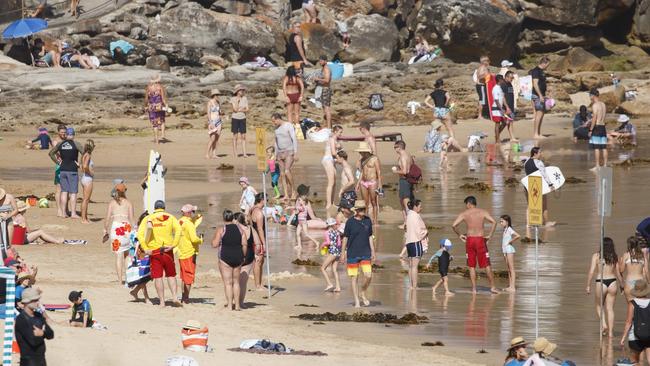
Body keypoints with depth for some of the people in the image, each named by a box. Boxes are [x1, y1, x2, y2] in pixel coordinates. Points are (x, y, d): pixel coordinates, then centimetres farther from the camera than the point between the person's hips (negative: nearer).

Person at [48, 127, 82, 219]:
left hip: (63, 170, 4)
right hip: (73, 171, -4)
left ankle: (64, 213, 12)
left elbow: (51, 153, 14)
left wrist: (57, 162, 13)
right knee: (73, 192, 0)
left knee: (64, 191, 11)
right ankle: (73, 213, -3)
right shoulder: (75, 144, -8)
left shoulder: (60, 144, 5)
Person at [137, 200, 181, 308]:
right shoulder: (170, 217, 6)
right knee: (171, 275, 13)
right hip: (167, 250, 0)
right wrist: (173, 245, -10)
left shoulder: (147, 219, 7)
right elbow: (178, 230, -10)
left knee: (157, 277, 3)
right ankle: (174, 297, -2)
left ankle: (162, 302, 2)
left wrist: (145, 249, -8)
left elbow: (140, 234, -6)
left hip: (154, 251, 0)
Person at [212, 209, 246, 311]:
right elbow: (244, 244, 2)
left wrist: (215, 237, 11)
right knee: (236, 281, 14)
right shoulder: (239, 229, 4)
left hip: (225, 257, -4)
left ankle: (229, 305, -5)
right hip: (238, 257, 4)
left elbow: (215, 244, -8)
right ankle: (237, 305, 14)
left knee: (227, 282, -1)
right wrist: (242, 256, 13)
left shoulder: (221, 230, -7)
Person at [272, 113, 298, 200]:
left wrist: (295, 153, -19)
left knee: (287, 171, -21)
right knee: (282, 174, 0)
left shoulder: (288, 126, -11)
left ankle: (292, 191, -6)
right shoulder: (277, 128, 11)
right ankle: (286, 195, 0)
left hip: (289, 152, -7)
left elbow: (294, 140, -14)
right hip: (281, 153, 7)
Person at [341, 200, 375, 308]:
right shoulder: (350, 222, -5)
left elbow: (370, 237, 12)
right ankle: (357, 301, 8)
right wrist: (342, 253, -1)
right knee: (354, 278, 1)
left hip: (365, 254, 2)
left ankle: (362, 294, 18)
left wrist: (373, 251, 10)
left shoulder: (368, 221, 5)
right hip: (352, 254, -2)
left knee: (368, 275, -8)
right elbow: (345, 238, -1)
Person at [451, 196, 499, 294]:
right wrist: (490, 236, -4)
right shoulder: (482, 212, 3)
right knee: (487, 265, 4)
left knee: (471, 266, 9)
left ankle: (474, 288, 6)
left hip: (469, 239, 0)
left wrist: (459, 235, 8)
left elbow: (454, 225, -7)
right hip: (480, 239, 0)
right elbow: (494, 222, -9)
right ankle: (492, 287, 1)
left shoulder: (464, 213, 2)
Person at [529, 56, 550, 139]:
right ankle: (535, 134, -14)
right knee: (539, 114, -13)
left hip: (541, 95, 10)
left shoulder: (541, 71, 18)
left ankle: (539, 134, 11)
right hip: (537, 95, -10)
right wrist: (540, 96, -21)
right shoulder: (536, 71, -13)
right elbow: (535, 84, -19)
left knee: (541, 114, 9)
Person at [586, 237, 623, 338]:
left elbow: (591, 272, -7)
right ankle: (610, 332, 7)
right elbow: (618, 273, 6)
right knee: (610, 309, 9)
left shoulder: (596, 256, -4)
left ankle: (604, 324, -2)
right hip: (612, 282, 2)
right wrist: (622, 285, 19)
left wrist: (588, 286, -1)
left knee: (599, 306, 19)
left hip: (601, 283, -2)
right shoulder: (615, 257, 3)